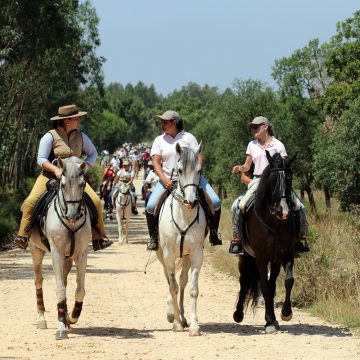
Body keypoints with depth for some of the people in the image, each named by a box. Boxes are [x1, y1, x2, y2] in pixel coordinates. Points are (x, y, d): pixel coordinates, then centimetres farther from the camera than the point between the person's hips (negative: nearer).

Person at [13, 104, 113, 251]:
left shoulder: (81, 136, 5)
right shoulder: (50, 136, -9)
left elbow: (93, 153, 17)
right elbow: (41, 159, -11)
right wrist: (55, 169, -28)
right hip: (50, 176, -3)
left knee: (96, 201, -14)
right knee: (31, 201, -26)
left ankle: (99, 237, -1)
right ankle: (23, 235, -13)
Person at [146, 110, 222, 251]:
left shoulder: (188, 137, 3)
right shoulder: (159, 140, 6)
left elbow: (199, 157, -2)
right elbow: (156, 163, -1)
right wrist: (165, 180, -17)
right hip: (167, 179, 1)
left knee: (215, 202, -15)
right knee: (151, 206, -20)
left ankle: (213, 234, 4)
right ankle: (153, 238, -2)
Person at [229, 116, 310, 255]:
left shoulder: (278, 145, 4)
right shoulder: (252, 145, 11)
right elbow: (247, 166, 11)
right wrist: (240, 168, -10)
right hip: (257, 181, 1)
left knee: (299, 207, -13)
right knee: (237, 205, -21)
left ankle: (299, 238, 5)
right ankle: (236, 239, -11)